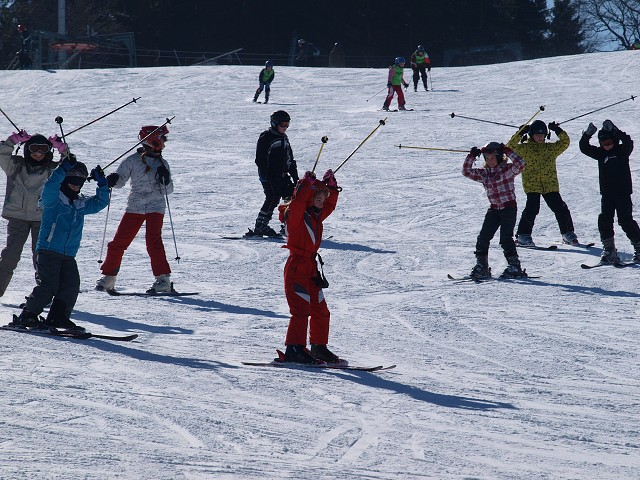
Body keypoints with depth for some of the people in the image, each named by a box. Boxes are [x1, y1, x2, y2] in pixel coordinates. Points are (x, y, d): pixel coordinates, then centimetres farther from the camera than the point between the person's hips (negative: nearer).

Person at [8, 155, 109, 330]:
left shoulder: (81, 204, 18)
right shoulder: (54, 198, -3)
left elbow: (100, 203, 20)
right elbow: (49, 188, -23)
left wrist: (102, 183, 6)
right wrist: (63, 169, -31)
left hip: (68, 255, 7)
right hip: (48, 250, -7)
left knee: (71, 285, -6)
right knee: (48, 285, -14)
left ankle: (58, 317, 3)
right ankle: (27, 316, -4)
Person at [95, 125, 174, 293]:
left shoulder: (162, 163, 9)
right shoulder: (133, 160, 4)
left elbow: (168, 190, 8)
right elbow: (121, 179, 2)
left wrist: (165, 179, -12)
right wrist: (113, 180, -20)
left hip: (155, 206, 0)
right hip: (135, 206, 0)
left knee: (153, 240, -17)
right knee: (119, 241, -1)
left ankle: (163, 279, -15)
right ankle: (108, 276, 13)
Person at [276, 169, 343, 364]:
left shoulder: (316, 216, 13)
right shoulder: (297, 214, -10)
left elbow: (330, 204, 25)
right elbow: (298, 201, -30)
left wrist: (331, 185, 16)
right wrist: (307, 183, -29)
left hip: (311, 268, 9)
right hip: (296, 268, -9)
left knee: (320, 310, 12)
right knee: (301, 310, -14)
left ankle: (319, 348, 22)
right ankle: (294, 350, -14)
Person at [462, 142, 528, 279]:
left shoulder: (507, 169, -6)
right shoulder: (484, 173, 10)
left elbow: (520, 164, -23)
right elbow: (466, 171, 8)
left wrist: (507, 151, -26)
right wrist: (471, 157, -2)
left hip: (509, 208, -6)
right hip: (494, 209, 6)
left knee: (505, 238, -11)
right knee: (483, 237, -2)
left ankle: (514, 266, 0)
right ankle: (481, 267, 6)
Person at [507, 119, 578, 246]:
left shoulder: (551, 148, 16)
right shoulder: (524, 149, 5)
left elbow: (565, 142, 17)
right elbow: (510, 148, -6)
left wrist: (558, 131, 5)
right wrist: (520, 134, -11)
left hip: (550, 184, 3)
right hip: (532, 184, -3)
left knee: (561, 209, 2)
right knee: (532, 209, -16)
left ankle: (568, 234, 16)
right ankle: (523, 235, -5)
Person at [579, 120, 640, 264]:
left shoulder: (622, 151, -3)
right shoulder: (601, 153, 9)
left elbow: (628, 142, -24)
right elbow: (584, 148, 5)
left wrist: (614, 130, -32)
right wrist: (587, 135, -13)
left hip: (623, 192, -5)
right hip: (607, 194, 5)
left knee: (625, 221, -7)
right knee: (604, 220, -6)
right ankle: (608, 249, -1)